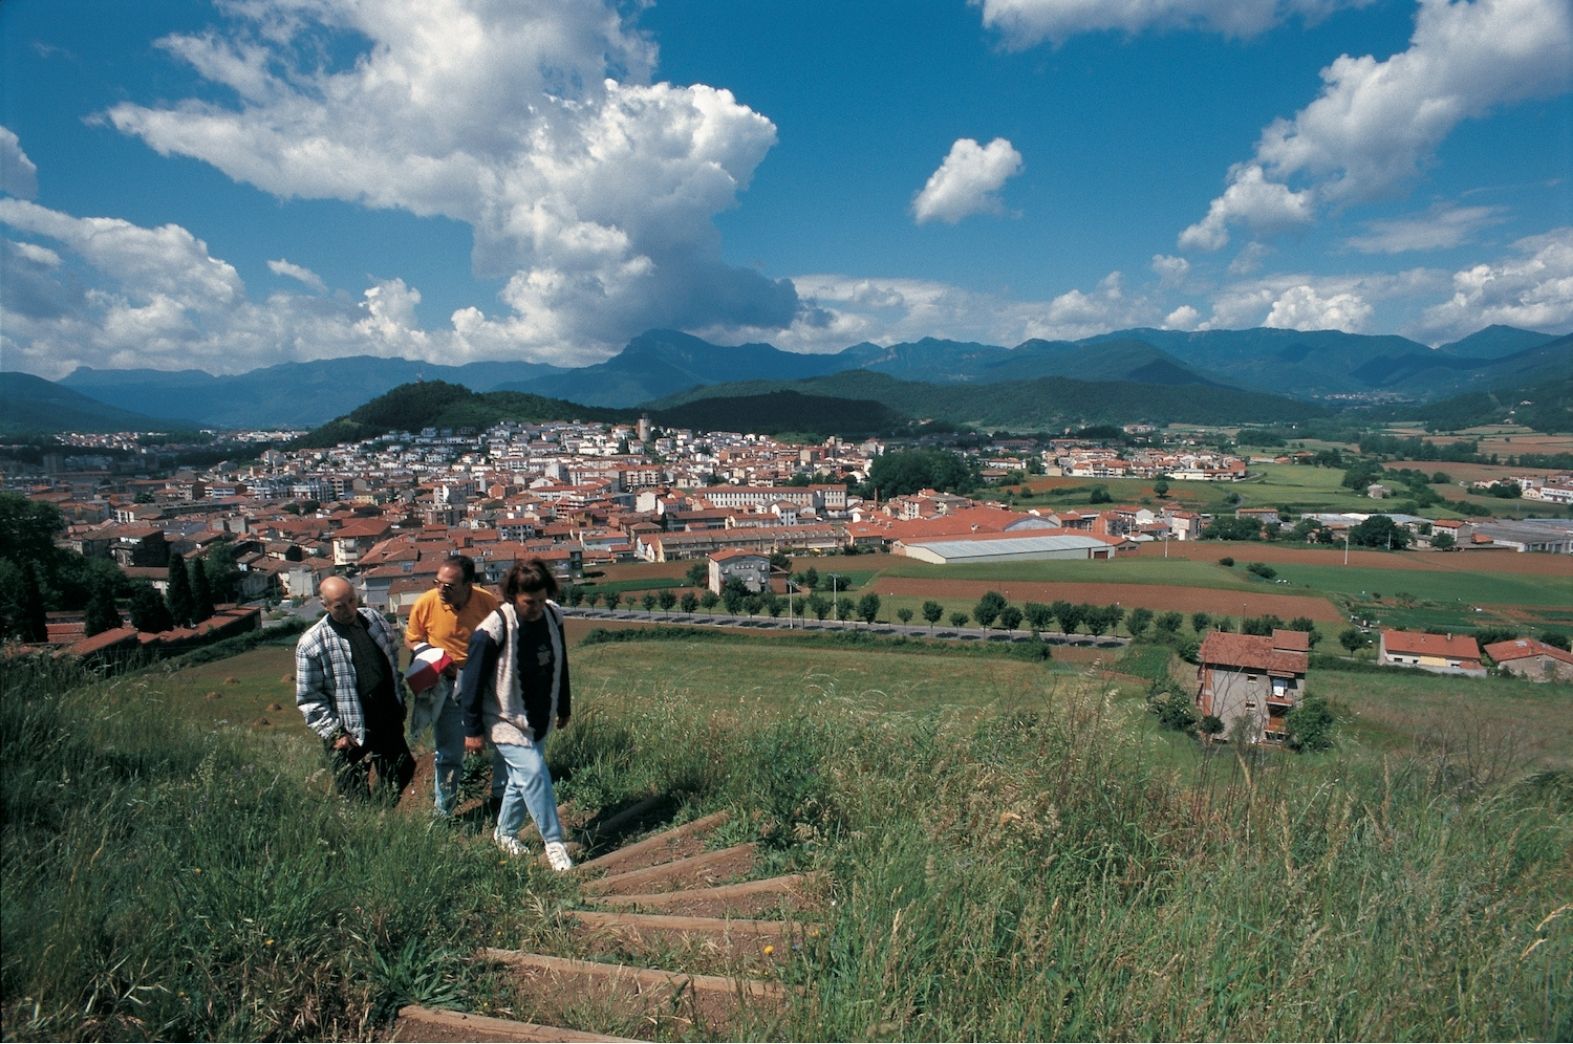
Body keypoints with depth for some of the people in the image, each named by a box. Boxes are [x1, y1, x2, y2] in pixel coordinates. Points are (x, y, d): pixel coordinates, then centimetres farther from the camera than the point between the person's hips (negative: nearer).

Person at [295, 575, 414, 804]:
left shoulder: (374, 619, 1)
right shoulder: (311, 644, -13)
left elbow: (395, 659, 15)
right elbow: (309, 698, -9)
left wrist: (400, 699, 12)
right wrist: (333, 733, -13)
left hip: (389, 723, 5)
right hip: (350, 735, -5)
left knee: (402, 772, 16)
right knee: (357, 802, 4)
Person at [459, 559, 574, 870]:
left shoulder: (553, 616, -7)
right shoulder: (492, 630, -24)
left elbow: (560, 665, 8)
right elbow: (473, 681, -15)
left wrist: (564, 708, 16)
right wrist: (473, 730, -10)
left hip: (540, 718, 6)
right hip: (506, 719, -6)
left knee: (523, 777, 16)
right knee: (533, 773, -14)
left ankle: (506, 833, 38)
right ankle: (554, 843, -1)